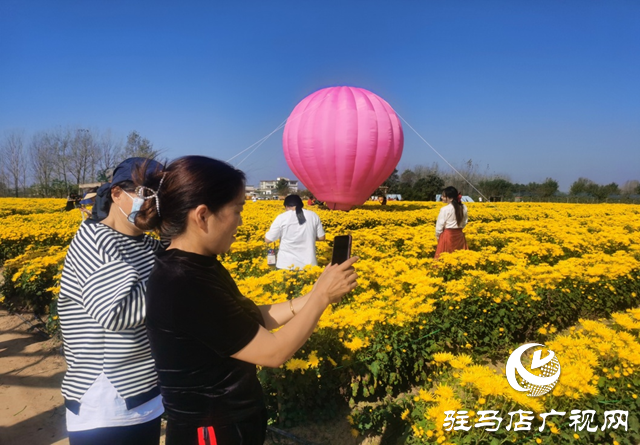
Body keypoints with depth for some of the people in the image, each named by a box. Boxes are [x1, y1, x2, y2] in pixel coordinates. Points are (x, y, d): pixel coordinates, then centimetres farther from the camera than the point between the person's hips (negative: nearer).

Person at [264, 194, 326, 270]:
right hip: (309, 265, 3)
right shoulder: (313, 215, 4)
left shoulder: (282, 218, -7)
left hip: (286, 265, -3)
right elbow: (321, 237, 10)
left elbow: (267, 240, -3)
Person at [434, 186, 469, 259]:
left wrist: (438, 237, 3)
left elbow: (439, 225, -12)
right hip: (459, 235, 6)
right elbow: (465, 222, 13)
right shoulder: (463, 208, 3)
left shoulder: (445, 209, -16)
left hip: (447, 236, -6)